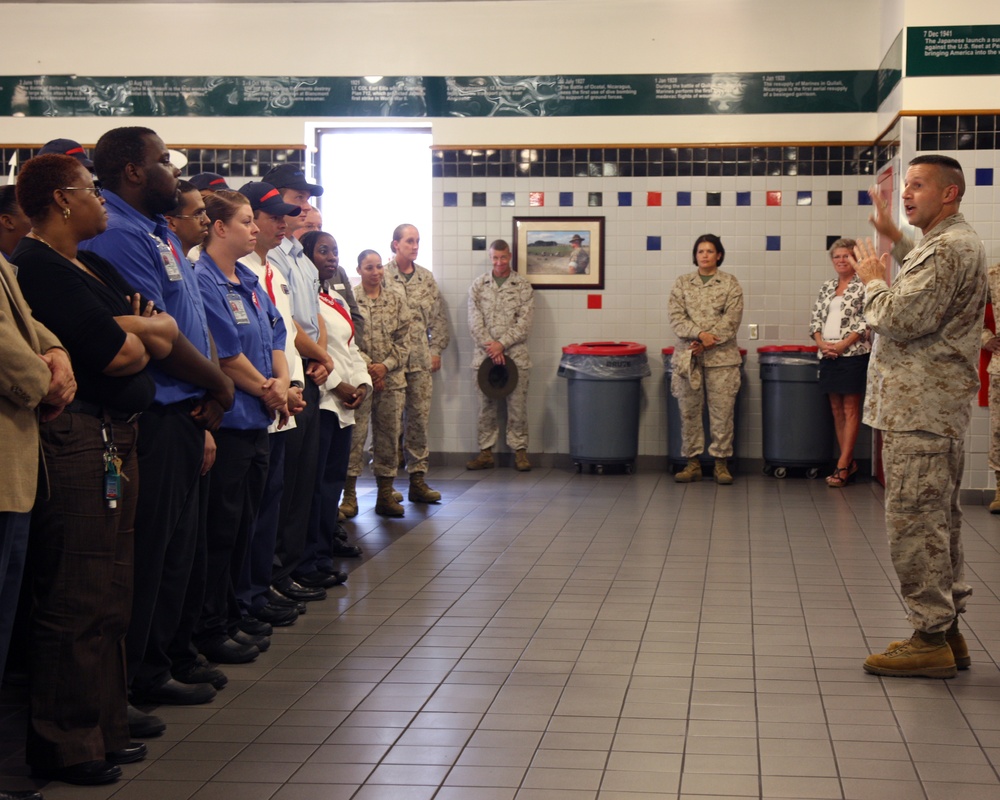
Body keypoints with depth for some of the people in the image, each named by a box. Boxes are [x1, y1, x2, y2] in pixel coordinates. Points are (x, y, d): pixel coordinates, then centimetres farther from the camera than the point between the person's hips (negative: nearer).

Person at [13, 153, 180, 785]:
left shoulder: (95, 268, 18)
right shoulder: (37, 267, -12)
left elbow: (167, 335, 10)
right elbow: (118, 354, -17)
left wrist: (128, 328, -10)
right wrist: (141, 336, 4)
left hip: (116, 441, 10)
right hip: (75, 442, -10)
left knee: (111, 596, 15)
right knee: (76, 601, -5)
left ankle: (105, 729, 25)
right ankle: (63, 748, 5)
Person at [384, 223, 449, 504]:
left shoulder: (427, 278, 13)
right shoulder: (382, 277, -3)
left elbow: (438, 318, 17)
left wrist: (436, 350, 8)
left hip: (421, 361, 5)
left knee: (420, 417, 5)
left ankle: (418, 478, 11)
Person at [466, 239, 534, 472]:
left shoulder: (523, 287, 3)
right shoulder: (478, 285, 8)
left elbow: (524, 323, -4)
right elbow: (475, 321, 0)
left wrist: (501, 344, -13)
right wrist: (490, 347, -11)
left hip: (516, 356, -1)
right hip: (484, 356, 1)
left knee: (517, 406, 0)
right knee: (486, 406, 5)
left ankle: (519, 450, 7)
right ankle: (486, 452, 11)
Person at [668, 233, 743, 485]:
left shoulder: (730, 284, 4)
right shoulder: (682, 283, 10)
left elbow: (731, 320, -4)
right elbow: (676, 317, 0)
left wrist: (706, 343, -12)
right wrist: (700, 334, -16)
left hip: (721, 357, -2)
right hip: (687, 357, 2)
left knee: (722, 412, -1)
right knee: (689, 412, 3)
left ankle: (721, 462, 6)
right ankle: (693, 462, 11)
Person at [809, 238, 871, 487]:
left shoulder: (863, 286, -3)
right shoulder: (827, 287, 15)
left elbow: (866, 322, -9)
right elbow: (815, 319, 13)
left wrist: (842, 345, -15)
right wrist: (822, 343, -4)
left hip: (853, 354, -6)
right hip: (828, 355, 6)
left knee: (850, 409, -4)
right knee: (836, 409, 7)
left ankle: (842, 465, -6)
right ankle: (849, 462, 14)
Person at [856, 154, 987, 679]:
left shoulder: (949, 247, -16)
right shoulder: (953, 242, 18)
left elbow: (903, 318, -22)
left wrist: (873, 281, -5)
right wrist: (892, 238, 32)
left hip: (920, 410, -11)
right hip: (933, 407, 11)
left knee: (913, 522, -8)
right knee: (937, 521, 15)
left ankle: (931, 640, -5)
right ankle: (946, 629, 22)